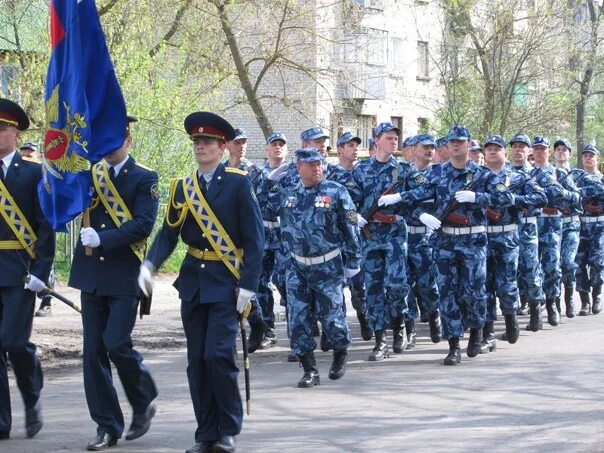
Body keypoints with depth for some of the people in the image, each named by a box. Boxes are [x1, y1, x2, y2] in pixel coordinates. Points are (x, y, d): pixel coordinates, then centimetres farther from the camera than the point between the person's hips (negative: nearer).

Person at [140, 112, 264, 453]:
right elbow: (169, 233, 5)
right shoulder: (182, 188, 9)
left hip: (226, 282, -5)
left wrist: (248, 284, -13)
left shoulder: (238, 183, -5)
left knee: (218, 355, -14)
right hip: (193, 281, 5)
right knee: (197, 360, 6)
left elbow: (255, 238, -7)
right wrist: (150, 265, -13)